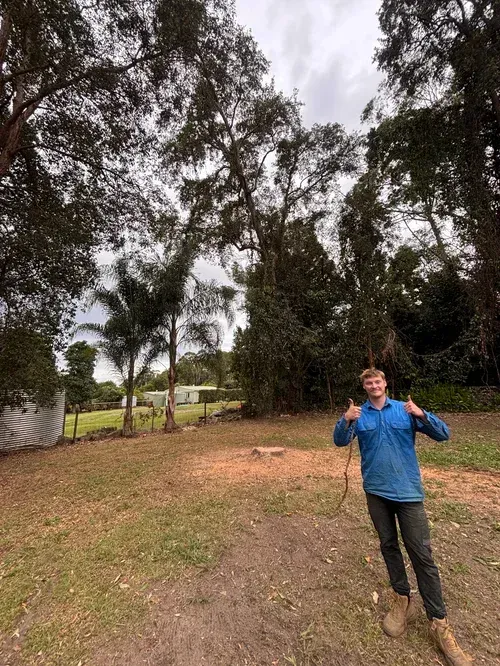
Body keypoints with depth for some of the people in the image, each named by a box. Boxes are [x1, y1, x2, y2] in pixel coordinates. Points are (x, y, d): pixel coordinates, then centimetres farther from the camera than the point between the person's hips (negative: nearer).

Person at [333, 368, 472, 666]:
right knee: (389, 545, 16)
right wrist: (346, 421, -34)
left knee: (422, 554, 0)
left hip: (408, 490, -1)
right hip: (377, 491, 2)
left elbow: (443, 434, -6)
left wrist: (421, 414, -25)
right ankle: (403, 600, 36)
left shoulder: (406, 410, -3)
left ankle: (440, 623, 17)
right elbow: (340, 441, -14)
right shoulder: (358, 414, -3)